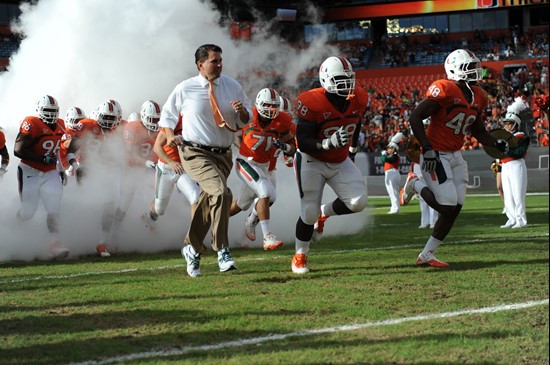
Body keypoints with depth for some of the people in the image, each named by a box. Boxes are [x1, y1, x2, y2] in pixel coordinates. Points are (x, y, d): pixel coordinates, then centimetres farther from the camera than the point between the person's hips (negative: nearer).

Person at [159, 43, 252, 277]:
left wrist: (241, 111, -10)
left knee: (208, 203, 10)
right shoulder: (185, 89, -4)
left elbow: (246, 120, 13)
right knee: (221, 192, -25)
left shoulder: (232, 87, 4)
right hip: (195, 153, -5)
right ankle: (222, 251, -20)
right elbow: (167, 114, 12)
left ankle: (192, 248, 31)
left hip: (223, 155, 5)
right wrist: (169, 135, -5)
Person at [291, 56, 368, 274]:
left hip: (340, 162, 5)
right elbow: (302, 142, -26)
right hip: (312, 162, -5)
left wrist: (352, 150, 25)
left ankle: (324, 214, 18)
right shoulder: (312, 103, -27)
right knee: (309, 212, -4)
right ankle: (300, 256, 20)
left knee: (358, 202, -13)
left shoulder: (358, 100, -10)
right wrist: (329, 143, -40)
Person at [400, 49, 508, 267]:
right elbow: (415, 118, -18)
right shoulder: (445, 90, -18)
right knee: (448, 207, -12)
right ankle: (416, 185, 14)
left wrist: (496, 144, -1)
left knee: (454, 209, 4)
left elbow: (478, 131, 17)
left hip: (455, 157, 8)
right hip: (436, 156, -8)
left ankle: (427, 255, 14)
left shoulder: (478, 97, 7)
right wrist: (427, 148, -23)